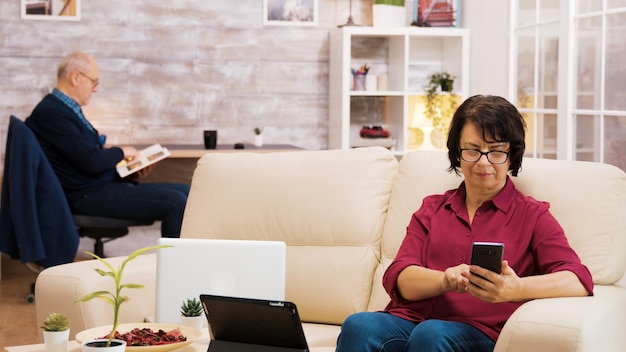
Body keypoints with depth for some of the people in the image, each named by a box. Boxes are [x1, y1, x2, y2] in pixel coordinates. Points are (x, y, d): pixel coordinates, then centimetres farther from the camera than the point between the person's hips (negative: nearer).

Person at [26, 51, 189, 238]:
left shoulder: (64, 108, 15)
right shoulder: (51, 113, -16)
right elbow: (91, 162, -22)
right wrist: (121, 152, -3)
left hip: (102, 184, 10)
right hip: (88, 195, -10)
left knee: (184, 192, 3)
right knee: (175, 202, -20)